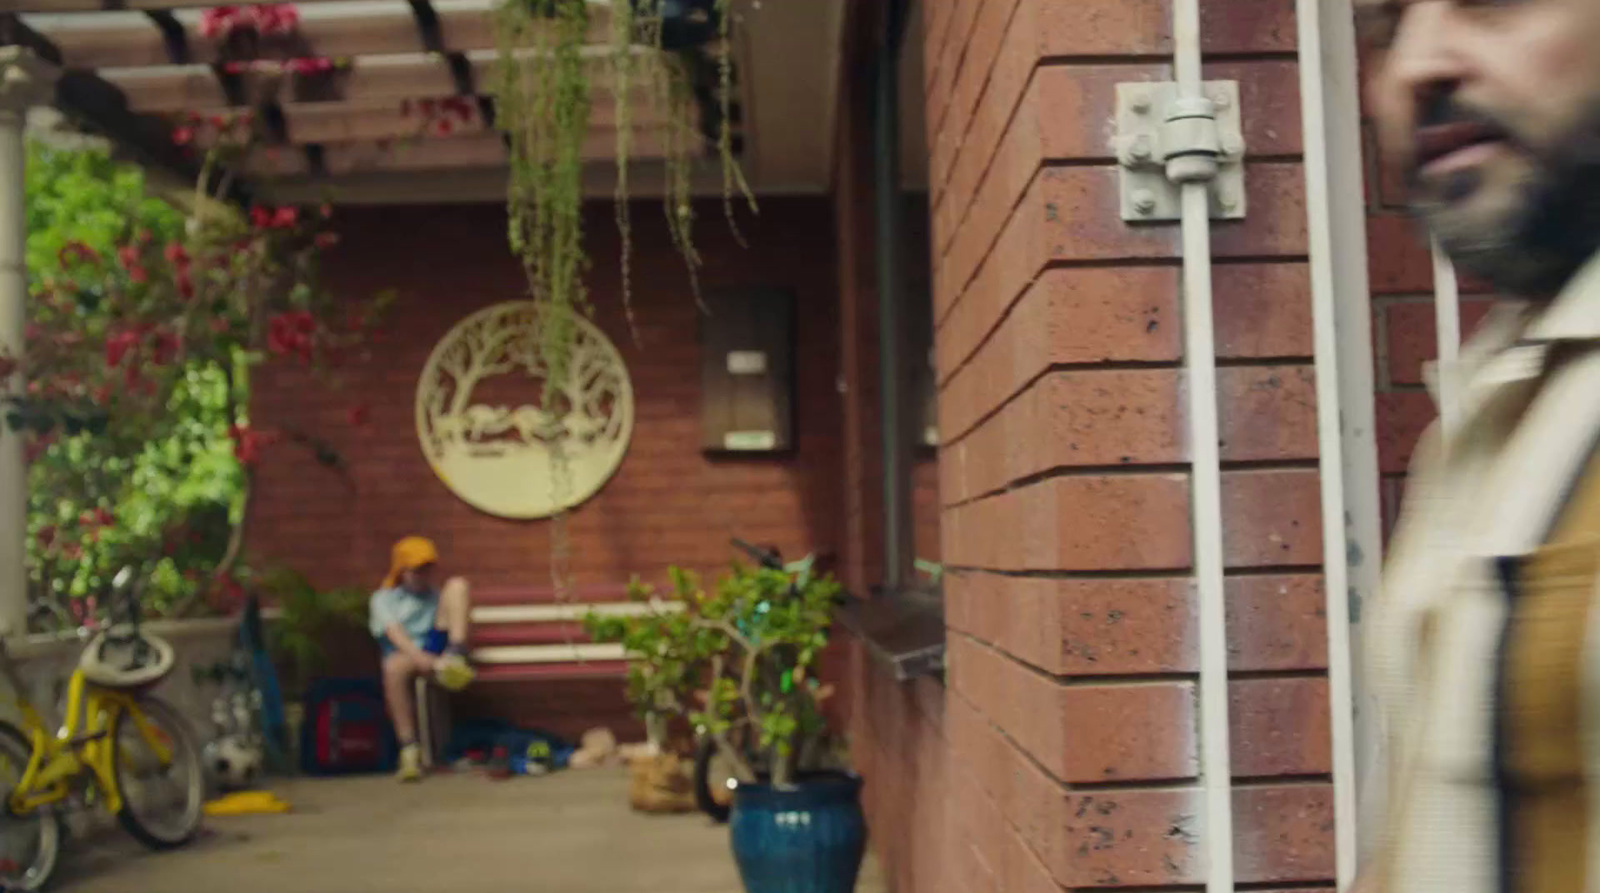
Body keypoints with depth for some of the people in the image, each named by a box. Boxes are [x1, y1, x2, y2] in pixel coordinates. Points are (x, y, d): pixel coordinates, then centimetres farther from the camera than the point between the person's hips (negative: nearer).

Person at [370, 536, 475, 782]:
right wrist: (419, 656, -24)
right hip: (406, 652, -2)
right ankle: (409, 748, -37)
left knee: (458, 584, -10)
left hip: (435, 648, 2)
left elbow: (463, 621, 14)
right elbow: (393, 632, -4)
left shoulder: (438, 597, 28)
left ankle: (455, 657, -29)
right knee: (394, 667, -42)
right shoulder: (384, 598, 14)